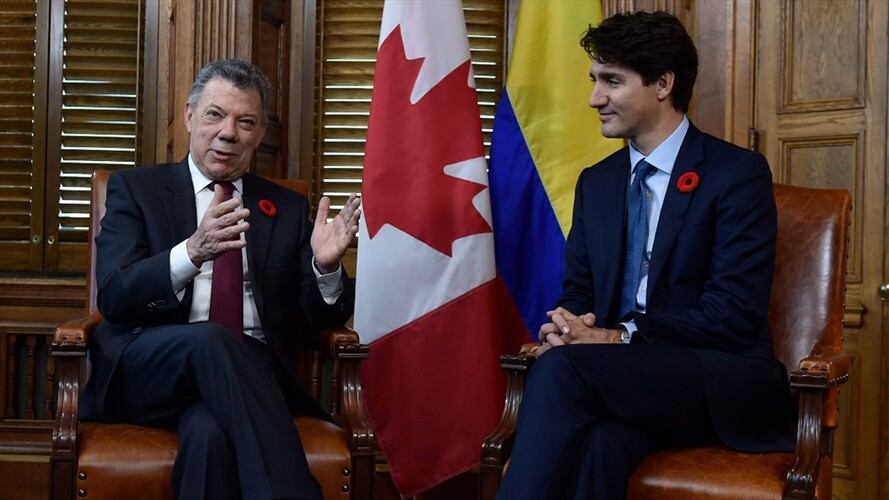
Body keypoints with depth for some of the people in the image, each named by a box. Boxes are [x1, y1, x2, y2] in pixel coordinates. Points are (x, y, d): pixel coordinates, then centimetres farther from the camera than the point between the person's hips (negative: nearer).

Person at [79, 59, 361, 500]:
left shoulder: (287, 209, 19)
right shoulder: (135, 189, 12)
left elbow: (321, 317, 13)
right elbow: (114, 296, -5)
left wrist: (326, 267, -11)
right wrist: (191, 253, -24)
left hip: (250, 373, 1)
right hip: (147, 371, 0)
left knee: (210, 431, -36)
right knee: (211, 340, -36)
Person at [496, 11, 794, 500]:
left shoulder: (737, 173, -3)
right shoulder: (595, 183, 17)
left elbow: (734, 314, -12)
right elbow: (578, 291, 17)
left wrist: (620, 337, -18)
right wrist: (564, 324, -8)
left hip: (724, 384, -4)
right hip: (624, 376, 4)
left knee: (562, 368, -31)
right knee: (599, 444, -35)